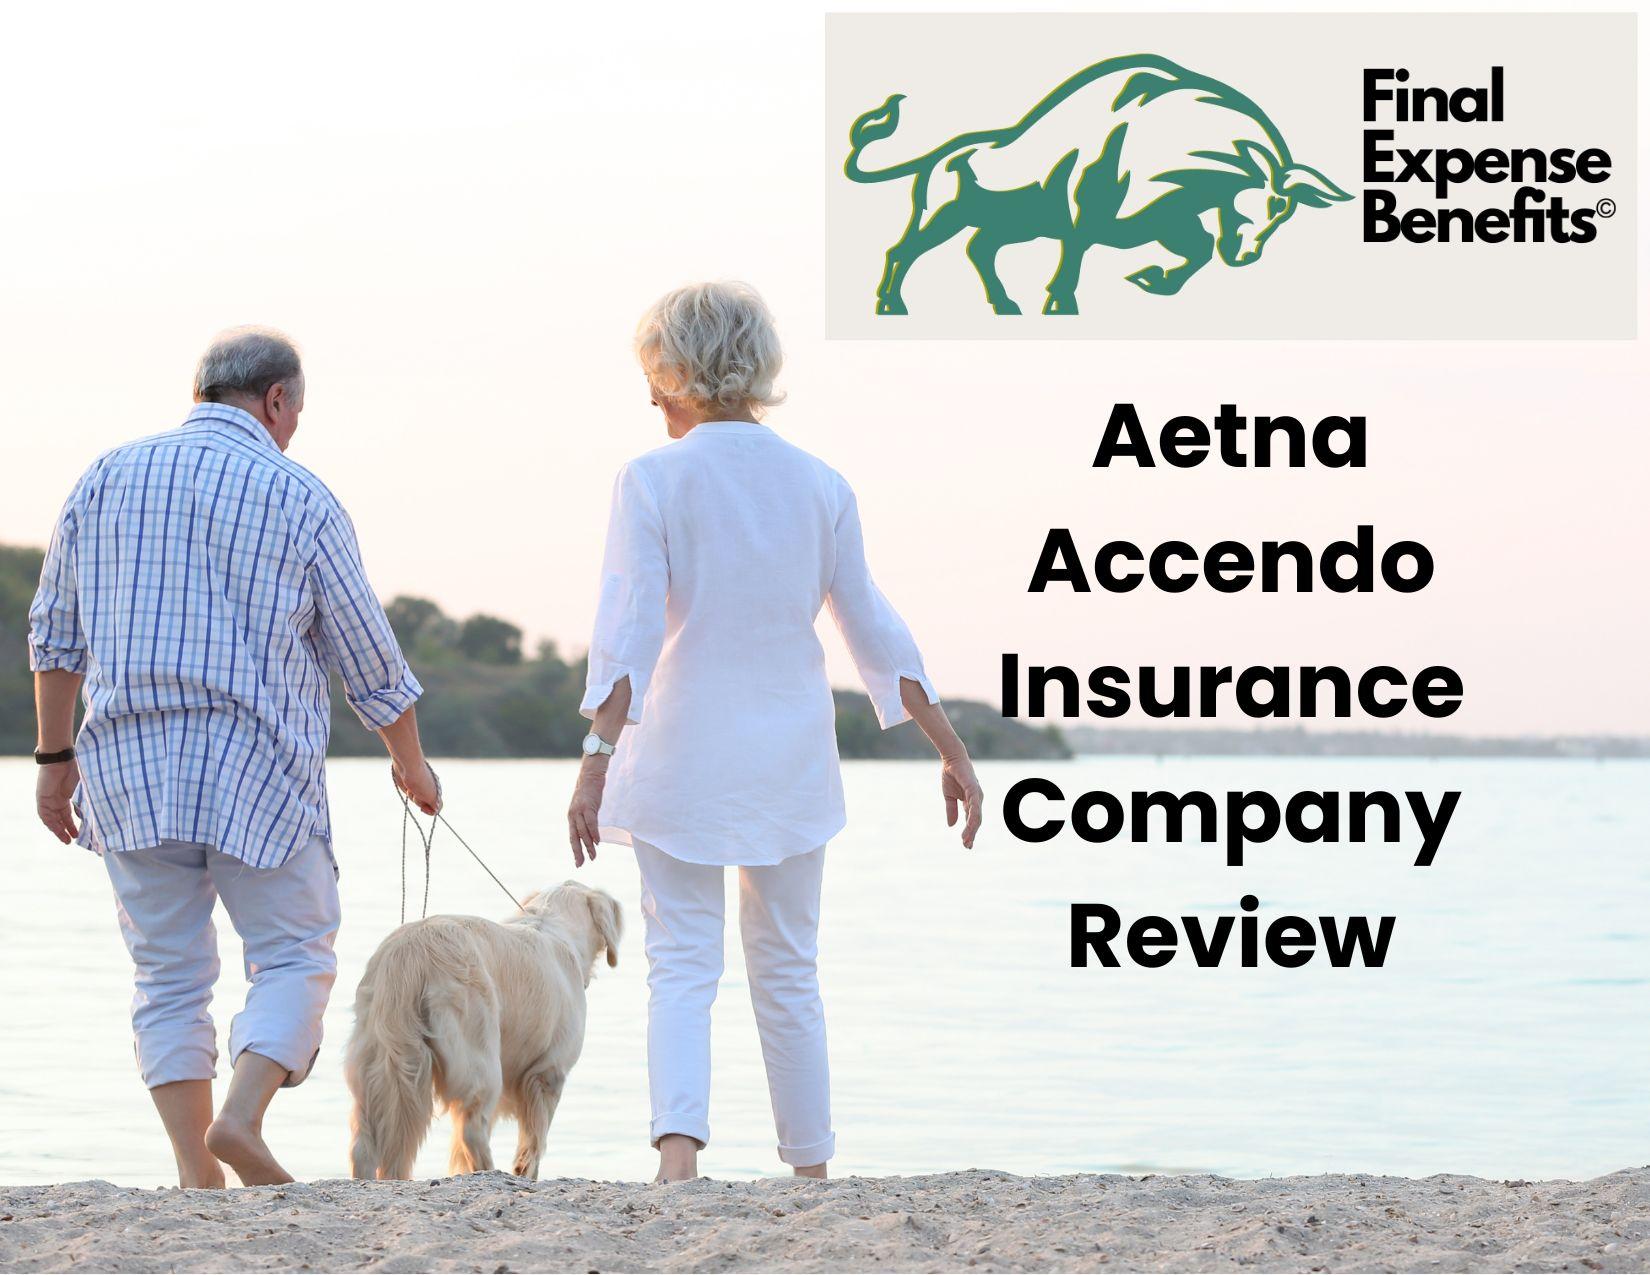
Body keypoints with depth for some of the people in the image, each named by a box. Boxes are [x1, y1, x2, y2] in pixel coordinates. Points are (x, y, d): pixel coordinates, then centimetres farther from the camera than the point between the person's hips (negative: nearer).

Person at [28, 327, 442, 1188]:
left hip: (128, 763, 3)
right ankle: (241, 1120, -14)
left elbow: (56, 634, 10)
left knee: (170, 977, 8)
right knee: (295, 958, 8)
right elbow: (369, 660, 5)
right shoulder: (298, 499, 0)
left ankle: (198, 1178, 1)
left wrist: (56, 759, 19)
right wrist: (410, 763, 20)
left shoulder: (107, 478, 8)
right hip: (258, 764, -3)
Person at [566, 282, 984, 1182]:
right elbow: (874, 633, 5)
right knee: (787, 970, 13)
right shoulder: (819, 486, 2)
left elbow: (627, 634, -17)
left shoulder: (652, 481, -8)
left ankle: (679, 1144, -22)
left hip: (681, 754, -3)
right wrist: (951, 749, 12)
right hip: (789, 756, 3)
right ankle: (810, 1168, 16)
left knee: (682, 966, 0)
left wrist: (597, 761, -21)